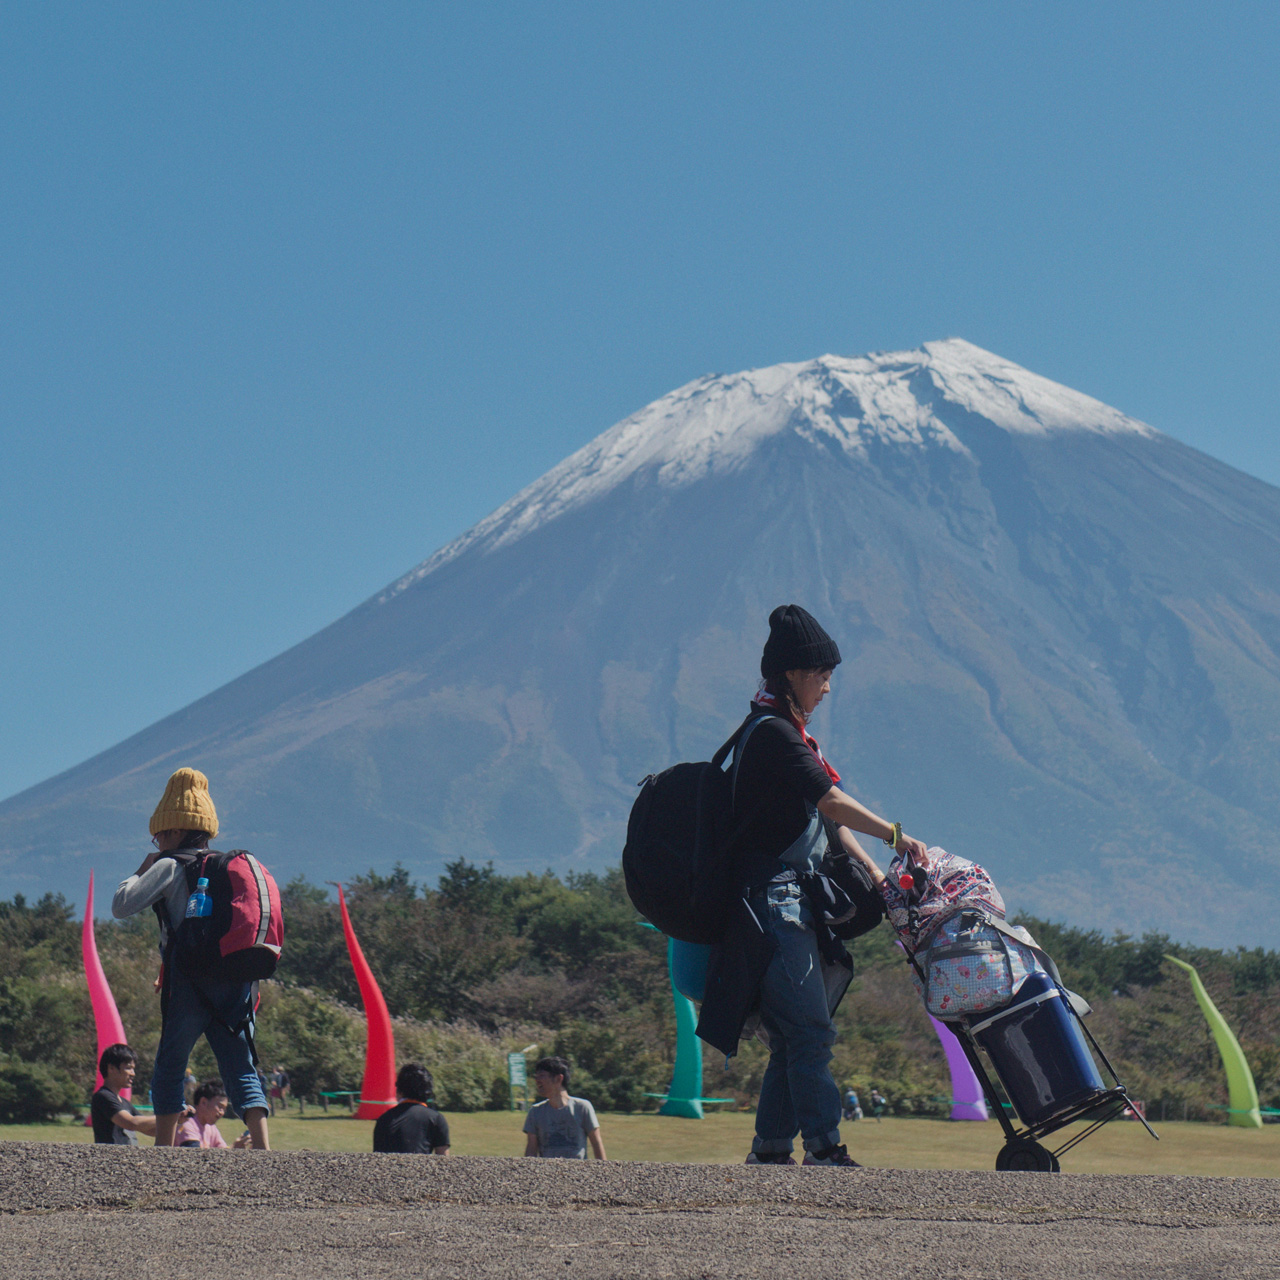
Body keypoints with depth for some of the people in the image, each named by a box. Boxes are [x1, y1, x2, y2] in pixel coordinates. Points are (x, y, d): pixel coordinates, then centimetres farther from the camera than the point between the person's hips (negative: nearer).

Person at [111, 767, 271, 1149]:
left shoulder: (170, 867, -2)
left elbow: (121, 906, -6)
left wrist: (142, 870, 9)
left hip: (189, 983, -5)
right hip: (235, 984, 5)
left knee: (169, 1068, 4)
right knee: (241, 1071, 2)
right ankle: (263, 1149, -13)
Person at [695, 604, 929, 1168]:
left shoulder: (788, 732, 20)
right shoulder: (772, 732, -12)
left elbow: (826, 816, 18)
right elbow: (834, 803, -16)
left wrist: (873, 872, 9)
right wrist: (899, 837, -7)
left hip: (793, 903, 10)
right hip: (772, 901, -10)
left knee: (794, 1037, 10)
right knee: (810, 1032, -13)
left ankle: (770, 1150, 13)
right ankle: (823, 1148, -13)